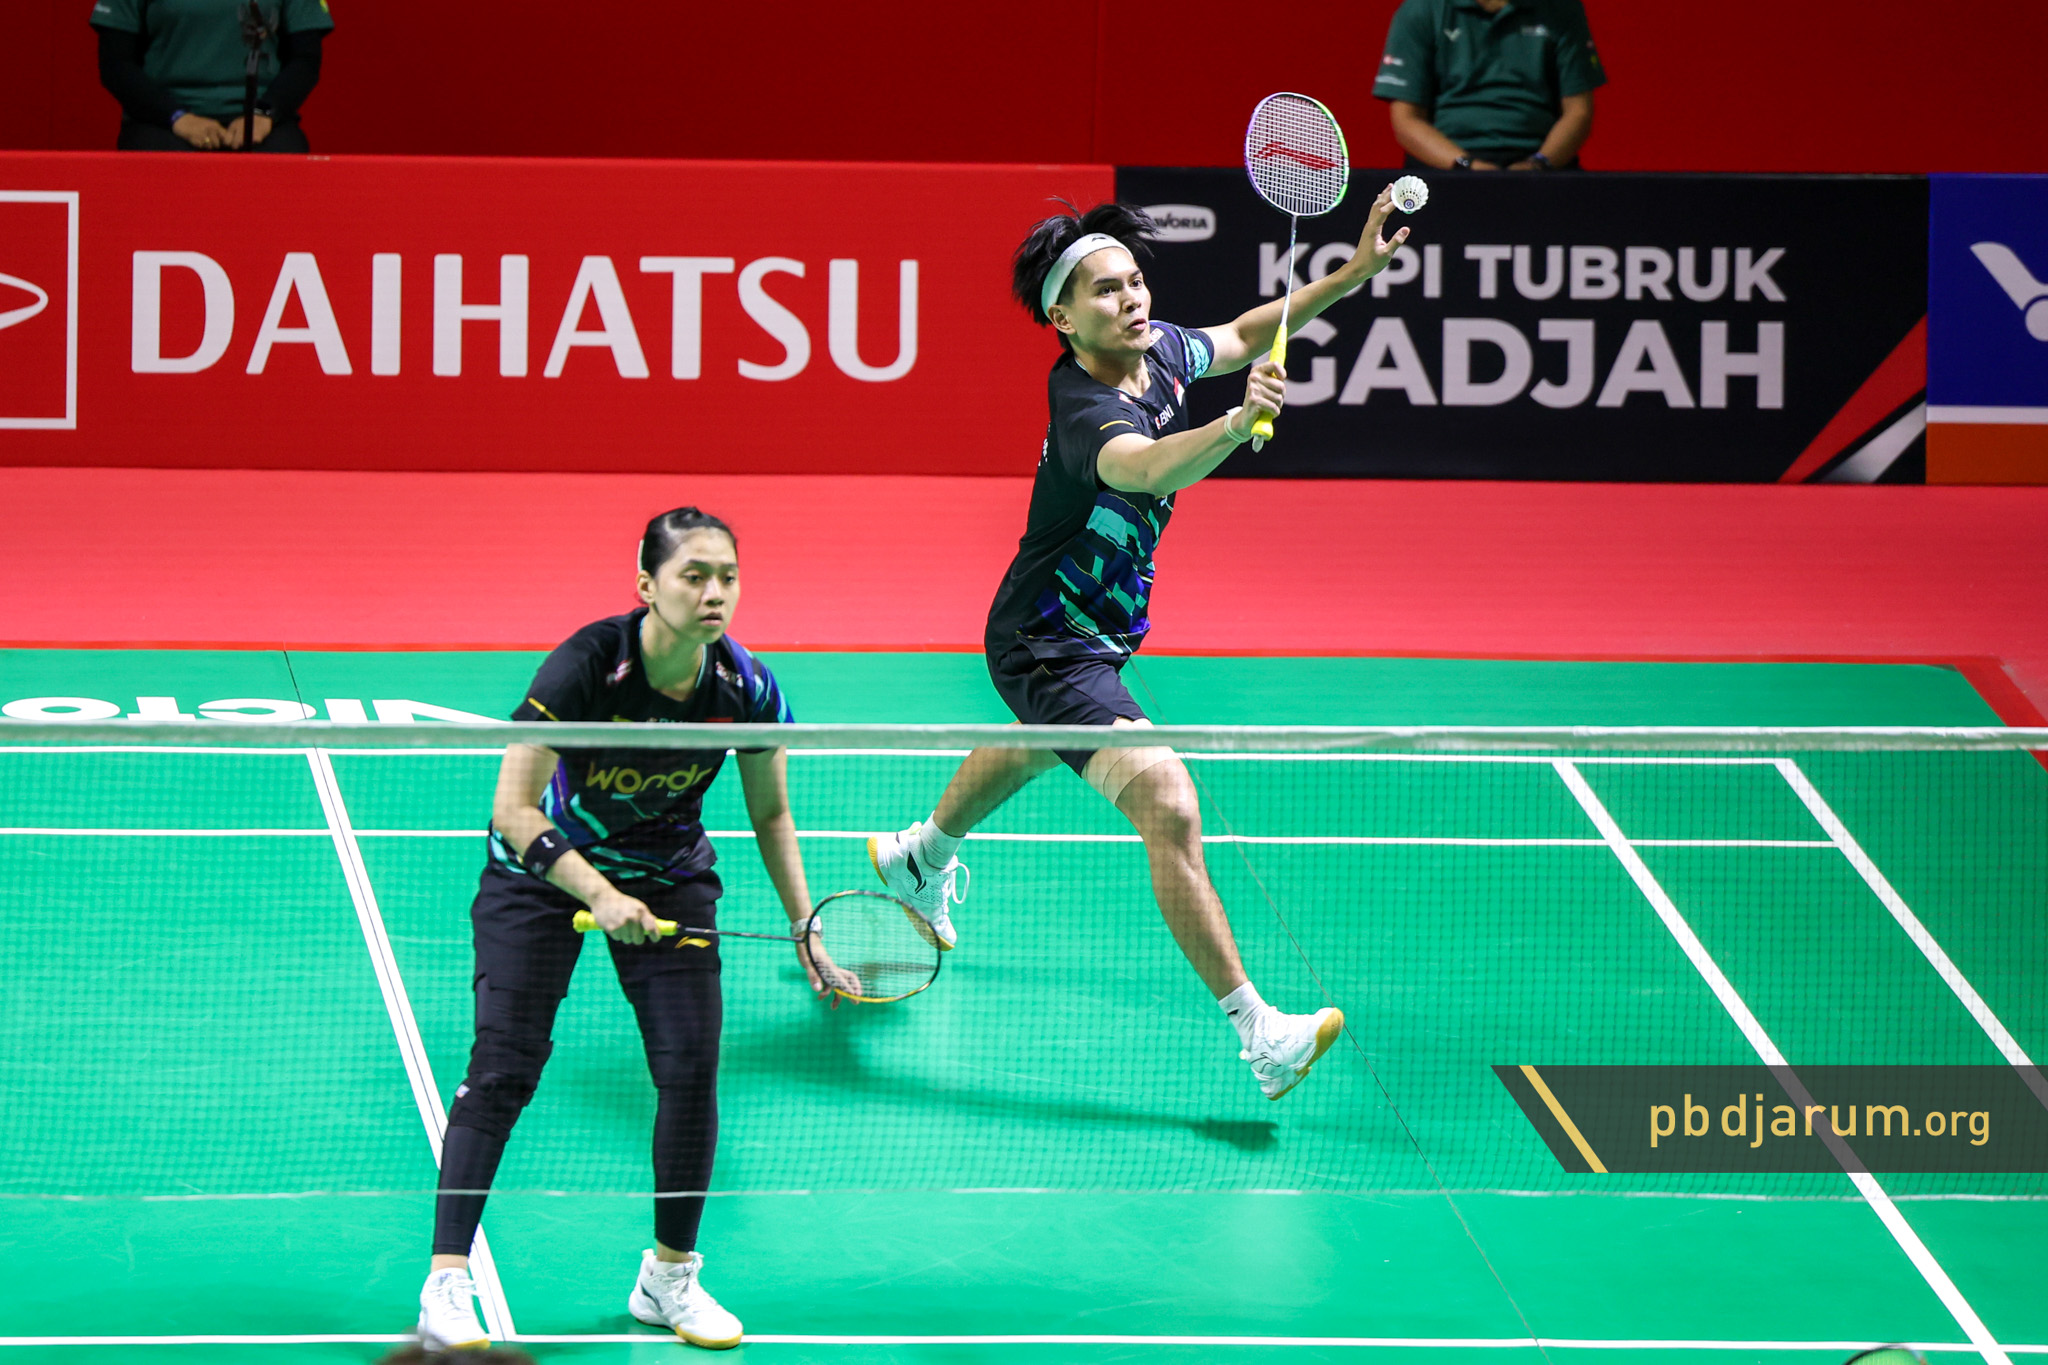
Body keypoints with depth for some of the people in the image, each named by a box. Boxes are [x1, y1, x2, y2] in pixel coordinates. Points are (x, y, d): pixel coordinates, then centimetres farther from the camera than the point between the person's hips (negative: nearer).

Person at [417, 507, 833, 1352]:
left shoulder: (748, 690, -17)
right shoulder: (586, 666, -29)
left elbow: (771, 816, 1)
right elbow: (513, 810, -25)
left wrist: (806, 931, -3)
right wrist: (599, 896, -34)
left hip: (668, 877, 3)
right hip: (541, 866, -3)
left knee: (690, 1066, -8)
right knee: (504, 1066, -14)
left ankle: (669, 1278, 10)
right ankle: (447, 1285, -9)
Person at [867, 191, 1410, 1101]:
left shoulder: (1159, 349, -9)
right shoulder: (1084, 411, -34)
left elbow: (1240, 336, 12)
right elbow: (1153, 467, -56)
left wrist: (1352, 274, 4)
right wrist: (1238, 423, -74)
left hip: (1090, 631, 10)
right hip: (1048, 643, -10)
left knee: (1037, 747, 39)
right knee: (1169, 806, -25)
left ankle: (920, 858, 69)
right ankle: (1258, 1035, -25)